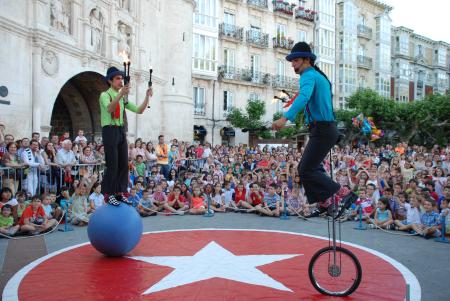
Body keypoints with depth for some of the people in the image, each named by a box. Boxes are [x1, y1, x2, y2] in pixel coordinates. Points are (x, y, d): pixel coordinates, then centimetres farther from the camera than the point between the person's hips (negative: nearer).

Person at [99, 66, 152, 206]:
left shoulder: (123, 98, 17)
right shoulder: (105, 95, -3)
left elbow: (139, 110, 11)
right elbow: (109, 108, -25)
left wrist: (147, 96, -1)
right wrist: (121, 94, -37)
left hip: (121, 131, 7)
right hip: (110, 130, -6)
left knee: (123, 163, 5)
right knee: (112, 165, -6)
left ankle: (119, 193, 14)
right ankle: (109, 194, 3)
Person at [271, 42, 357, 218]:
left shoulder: (309, 76, -12)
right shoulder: (320, 76, 21)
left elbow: (303, 98, -32)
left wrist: (285, 118, -45)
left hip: (322, 131, -10)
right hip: (326, 129, 10)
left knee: (306, 170, -10)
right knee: (307, 168, 15)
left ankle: (344, 195, -8)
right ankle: (326, 203, 17)